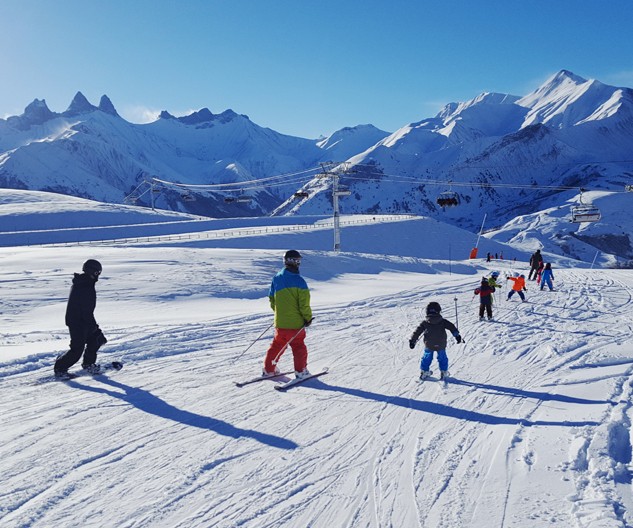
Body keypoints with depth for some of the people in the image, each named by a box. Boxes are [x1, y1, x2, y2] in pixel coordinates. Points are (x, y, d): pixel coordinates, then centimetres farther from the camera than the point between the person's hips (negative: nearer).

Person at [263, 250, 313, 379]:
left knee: (277, 345, 18)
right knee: (298, 346, 9)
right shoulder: (298, 280, -17)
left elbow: (272, 298, 11)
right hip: (295, 322, -5)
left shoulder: (276, 278, 1)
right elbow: (304, 303, -16)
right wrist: (308, 317, -2)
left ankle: (268, 369, 21)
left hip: (280, 321, 5)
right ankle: (301, 371, 10)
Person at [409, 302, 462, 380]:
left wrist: (412, 341, 6)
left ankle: (424, 372, 23)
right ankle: (444, 372, 20)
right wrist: (457, 335, 3)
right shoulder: (442, 321, -3)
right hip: (441, 345, -1)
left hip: (429, 345, 1)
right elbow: (451, 327, -3)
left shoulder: (425, 323, -2)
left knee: (427, 358, 18)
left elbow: (417, 332, 0)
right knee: (442, 358, 17)